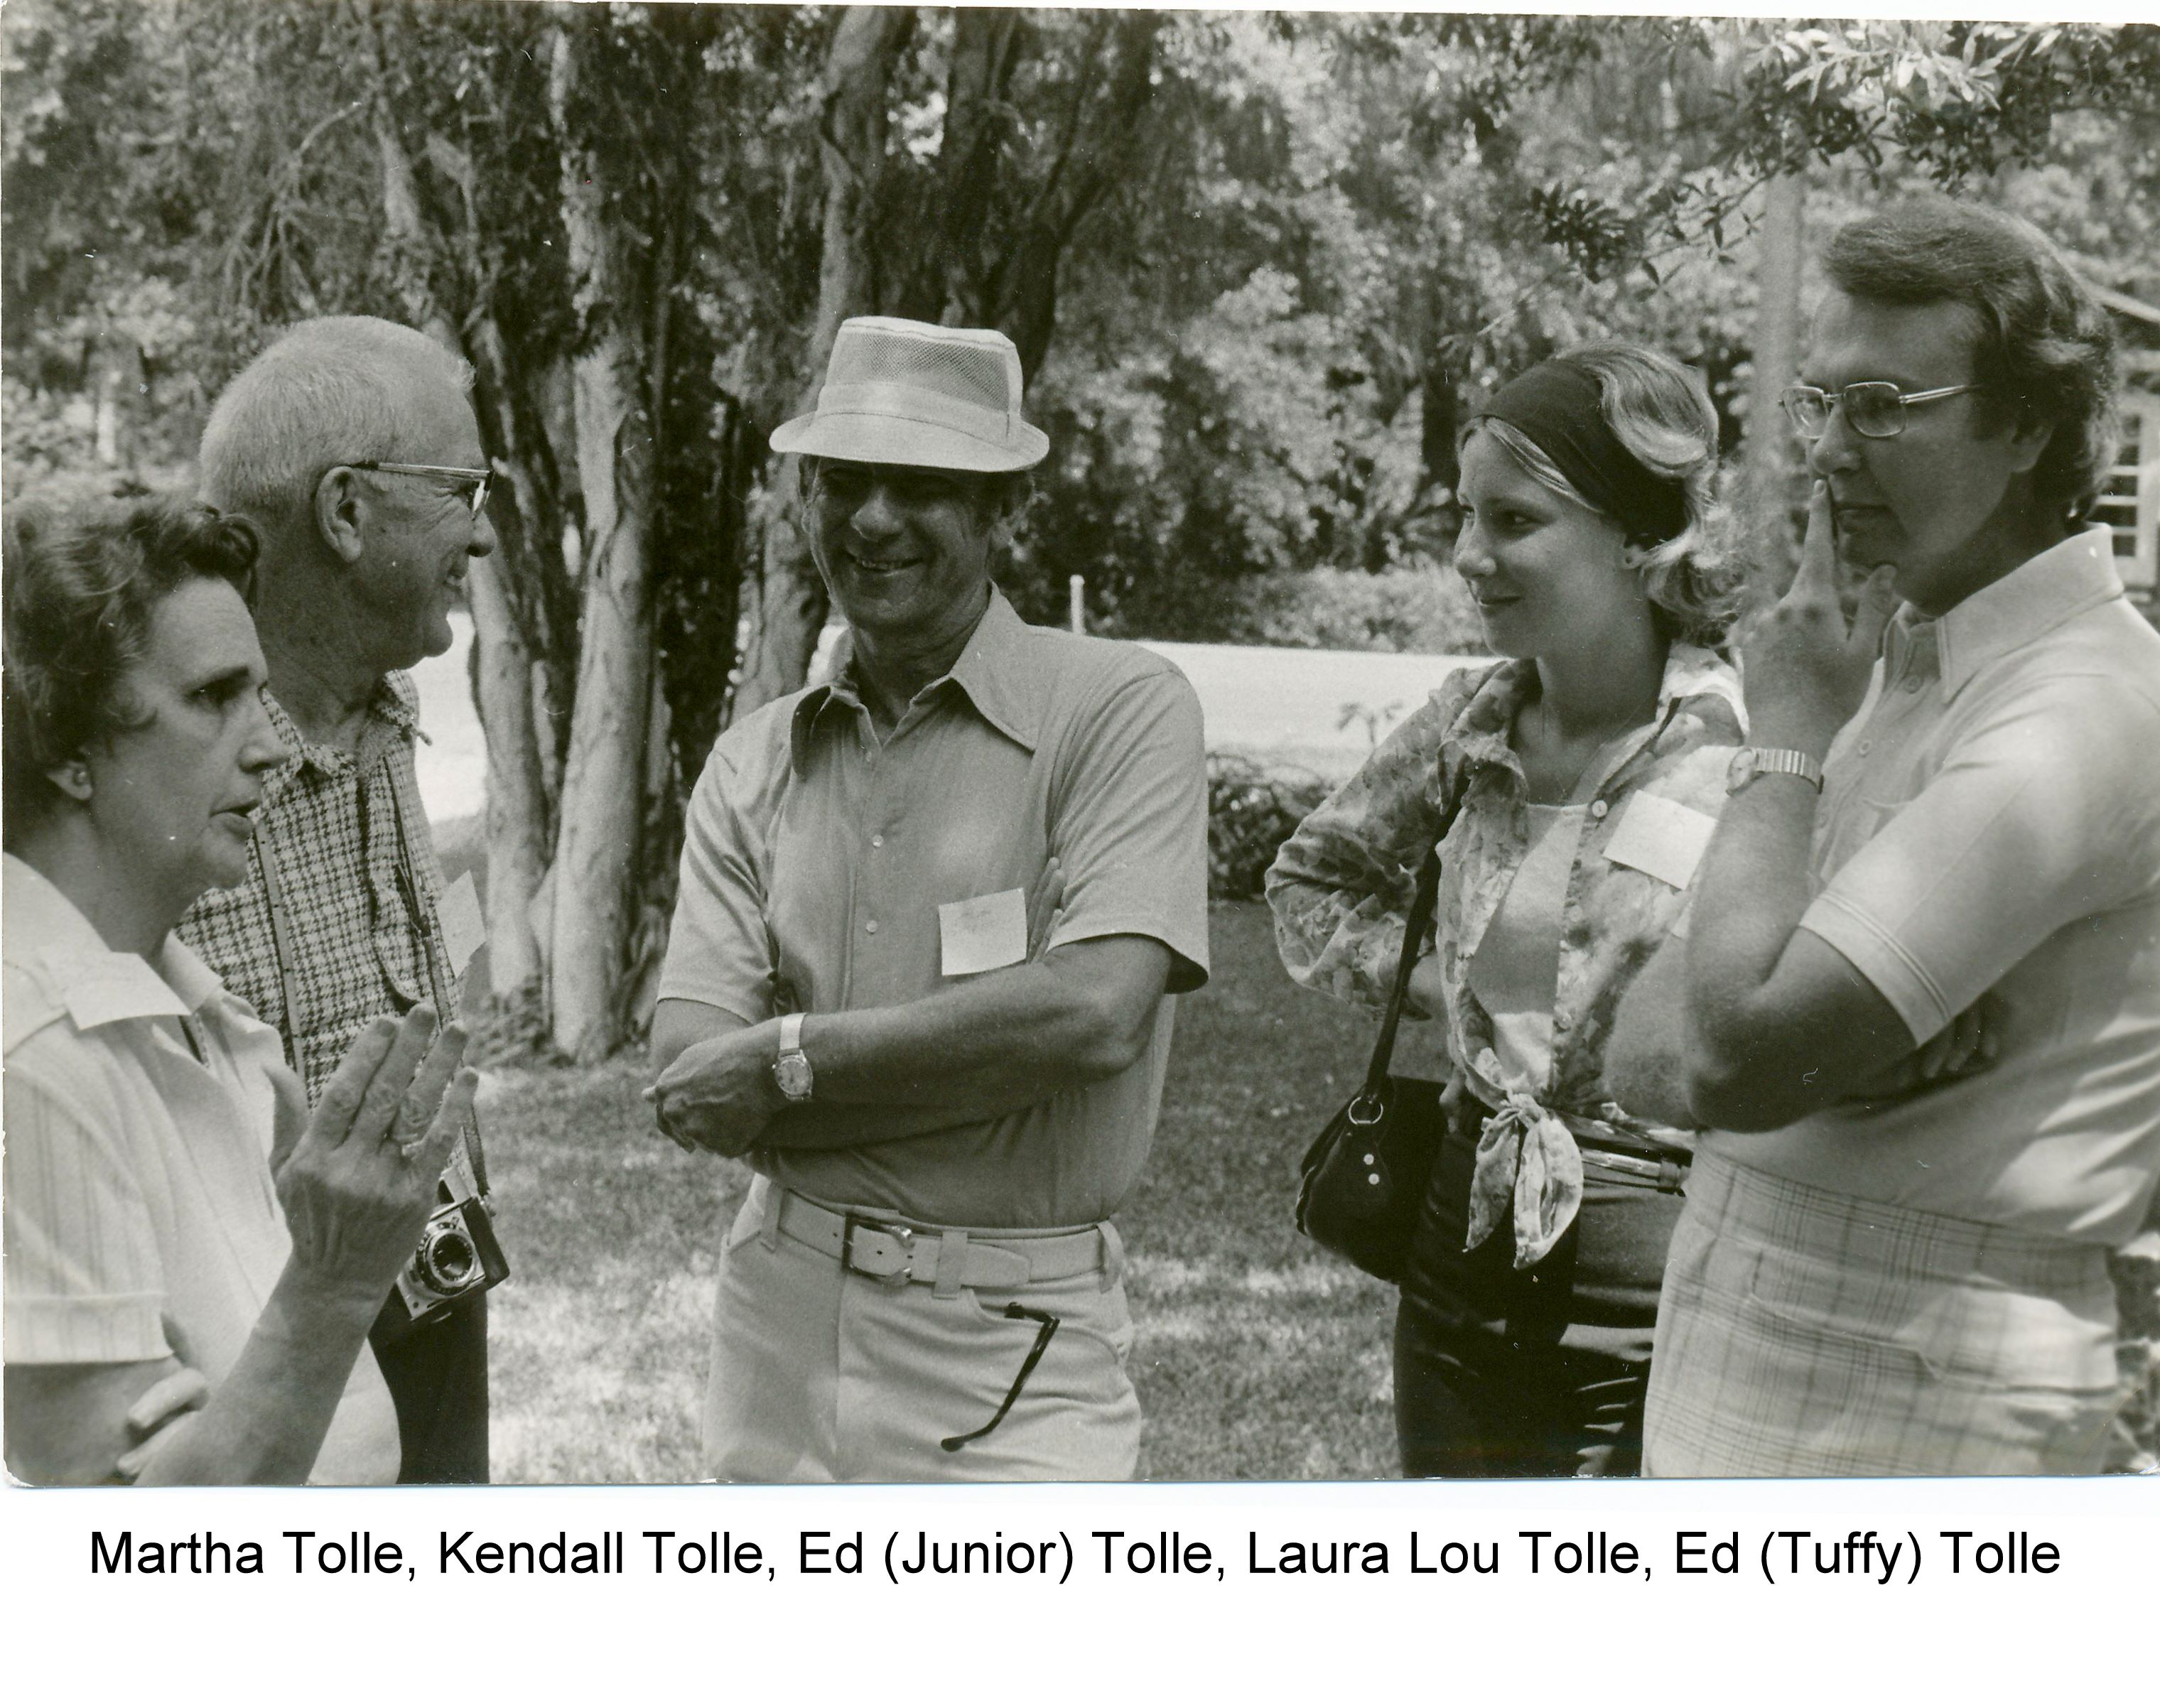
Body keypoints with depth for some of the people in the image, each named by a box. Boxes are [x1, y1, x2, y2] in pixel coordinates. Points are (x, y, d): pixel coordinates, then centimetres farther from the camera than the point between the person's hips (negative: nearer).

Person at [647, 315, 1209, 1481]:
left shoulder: (1121, 710, -7)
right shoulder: (755, 764, 5)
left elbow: (1097, 1011, -21)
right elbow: (689, 1087, -3)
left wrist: (788, 1058, -12)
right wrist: (978, 1065, -14)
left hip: (1008, 1352, -4)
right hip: (778, 1330, 4)